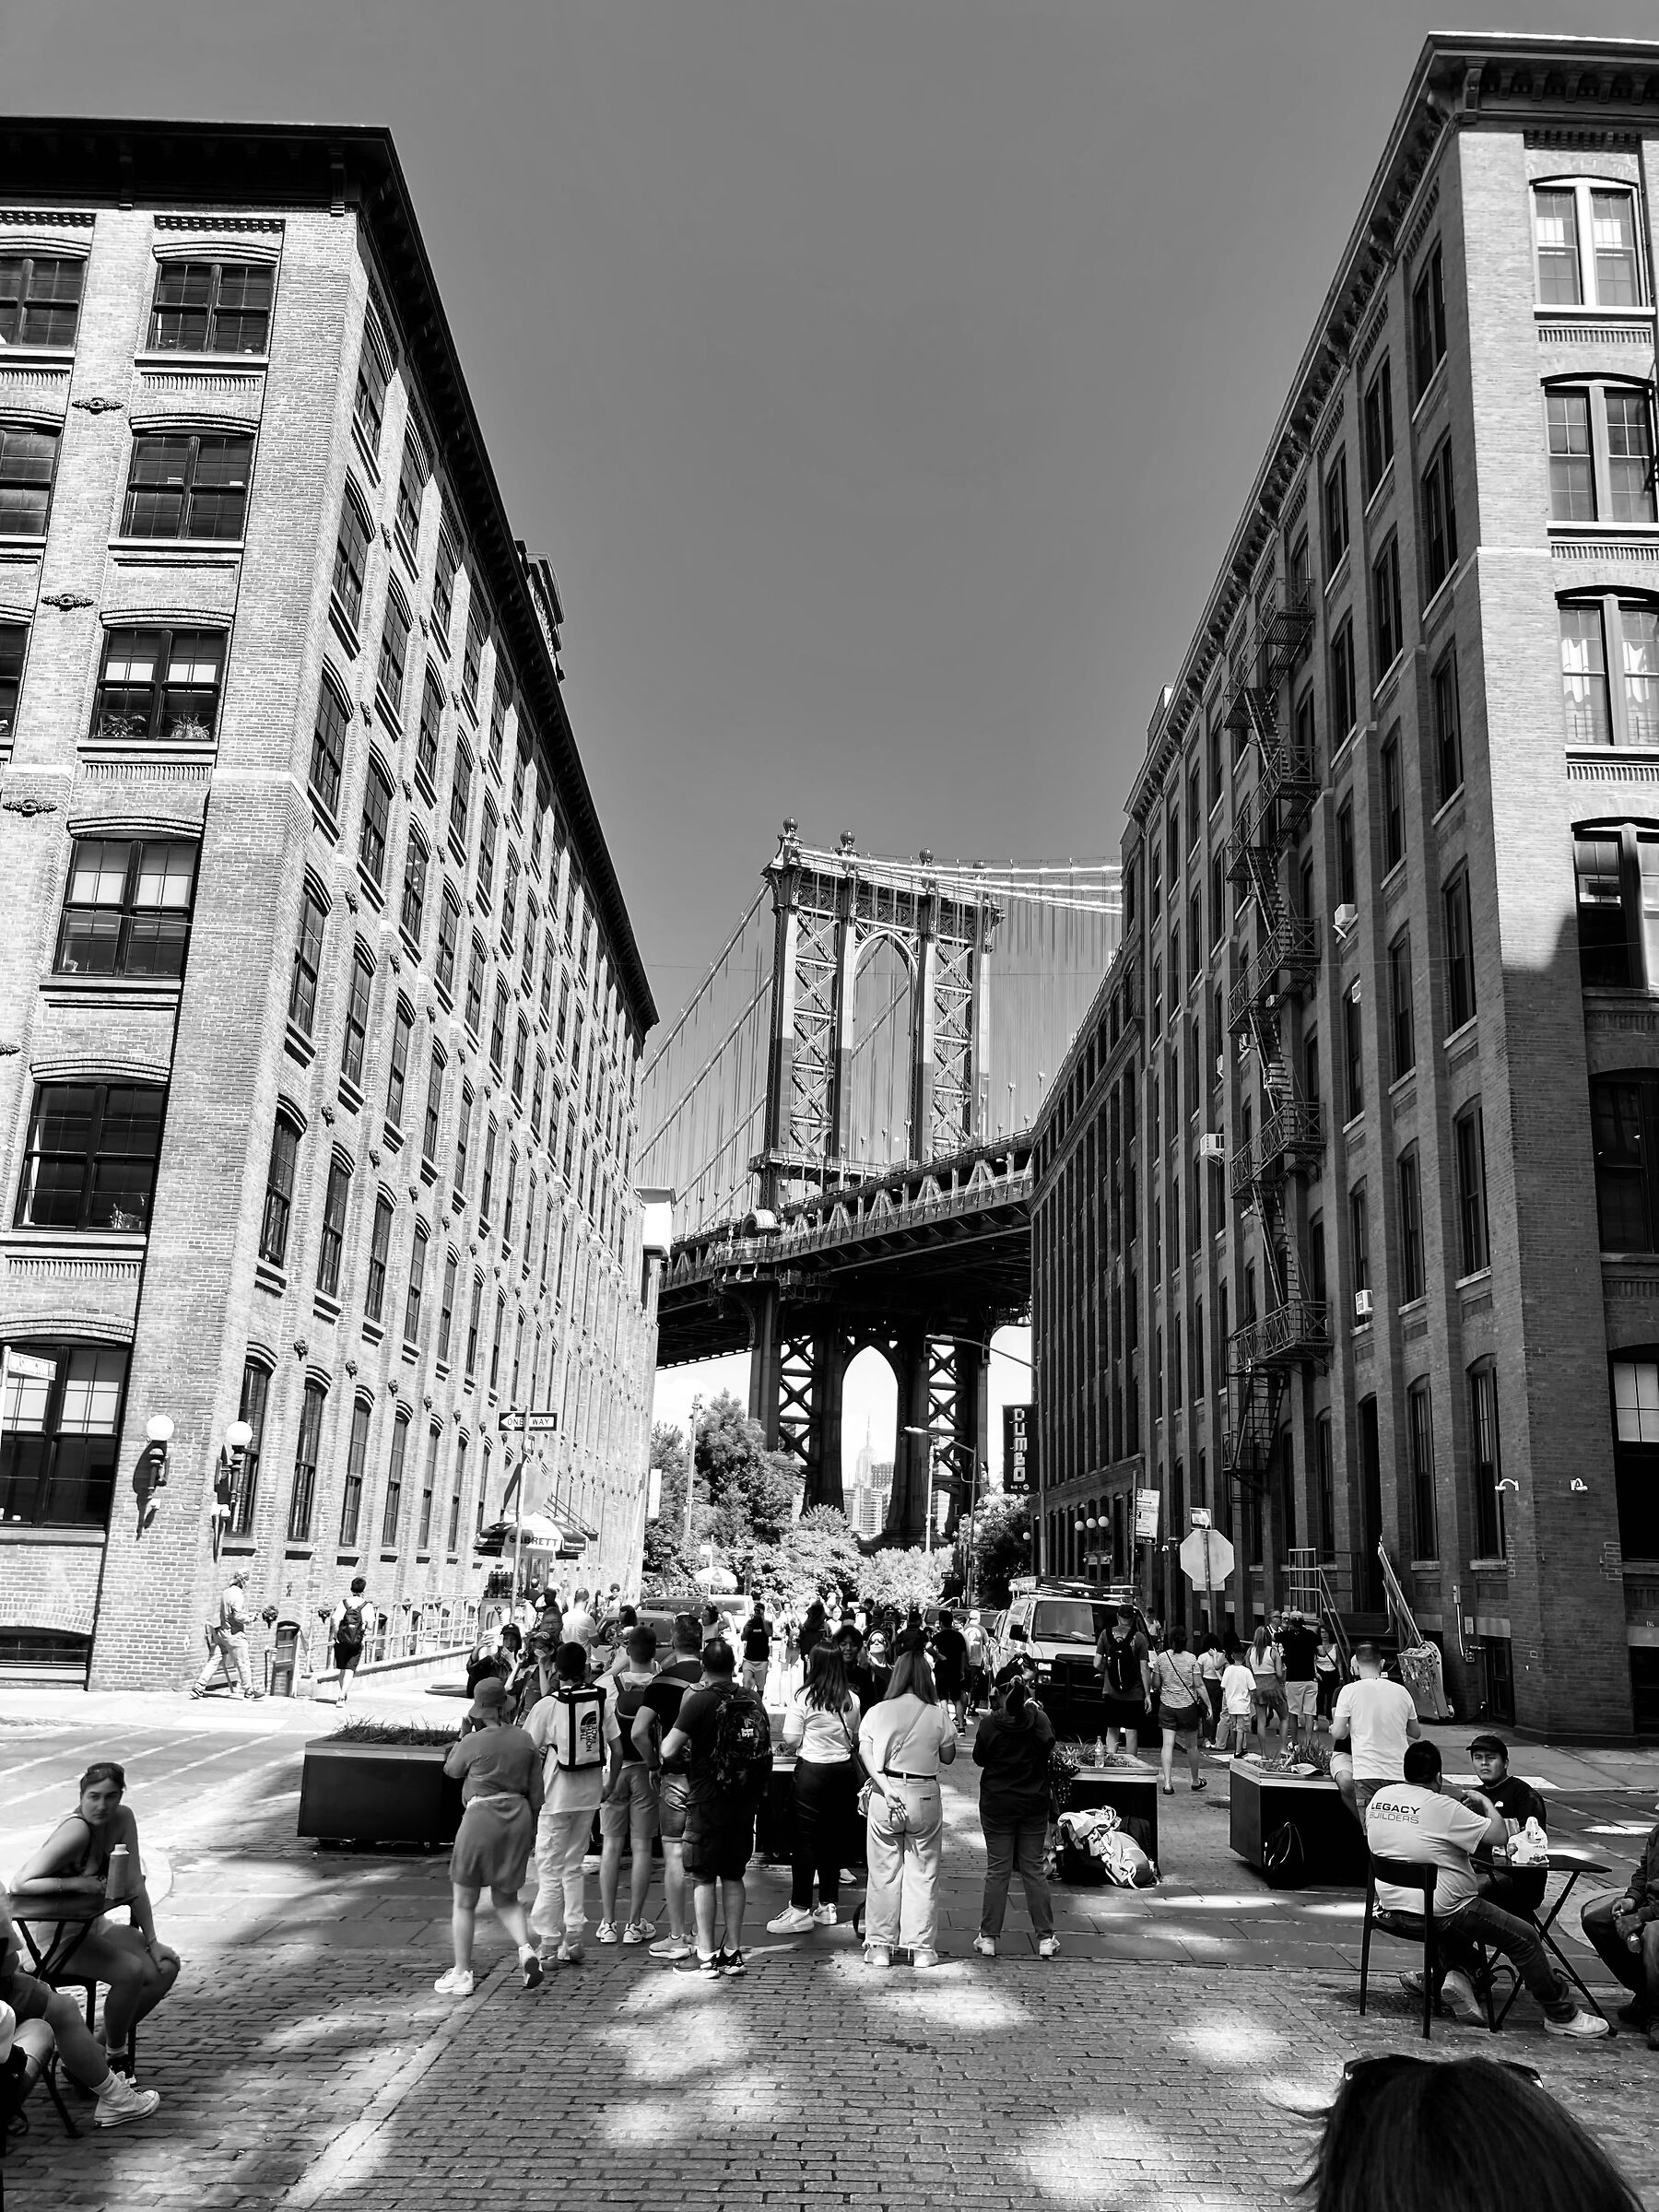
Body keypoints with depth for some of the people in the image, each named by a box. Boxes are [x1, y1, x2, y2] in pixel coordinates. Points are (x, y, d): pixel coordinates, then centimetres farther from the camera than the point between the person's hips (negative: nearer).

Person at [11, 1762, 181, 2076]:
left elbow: (135, 1888, -1)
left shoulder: (123, 1819, -5)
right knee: (131, 1971, -25)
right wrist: (79, 1883, -29)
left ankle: (100, 2046, 9)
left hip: (93, 1926, 7)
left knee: (166, 1965, -7)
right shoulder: (77, 1830, -26)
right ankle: (115, 2054, 0)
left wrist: (152, 1942, -5)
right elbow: (20, 1884, -30)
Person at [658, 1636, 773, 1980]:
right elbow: (766, 1754, 14)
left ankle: (706, 1956, 5)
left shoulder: (700, 1700, -13)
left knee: (703, 1878, 3)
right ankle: (733, 1952, 18)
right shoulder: (754, 1702, 5)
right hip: (744, 1803, 5)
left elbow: (668, 1750, -15)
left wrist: (682, 1709, -2)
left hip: (707, 1800, -5)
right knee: (733, 1876, 13)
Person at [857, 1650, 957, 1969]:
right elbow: (948, 1757, 5)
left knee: (883, 1873, 9)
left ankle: (880, 1946, 14)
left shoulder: (877, 1712, -2)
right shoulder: (938, 1715, -3)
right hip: (925, 1797, 0)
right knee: (923, 1875, 10)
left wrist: (885, 1786, -16)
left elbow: (865, 1752, -11)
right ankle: (922, 1948, 14)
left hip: (885, 1795, 0)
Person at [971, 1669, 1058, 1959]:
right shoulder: (1039, 1720, -11)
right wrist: (1032, 1705, 12)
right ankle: (1045, 1938, 13)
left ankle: (988, 1938, 8)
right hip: (1034, 1804, 1)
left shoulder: (989, 1724, -15)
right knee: (1034, 1869, 11)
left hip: (997, 1805, -1)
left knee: (997, 1870, 7)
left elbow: (979, 1758, -1)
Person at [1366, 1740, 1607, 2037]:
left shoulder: (1380, 1797, 0)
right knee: (1525, 1938, 7)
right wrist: (1484, 1802, 2)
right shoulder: (1443, 1807, -19)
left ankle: (1456, 1974, 17)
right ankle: (1562, 2015, 17)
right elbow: (1500, 1836, -17)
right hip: (1440, 1909, -7)